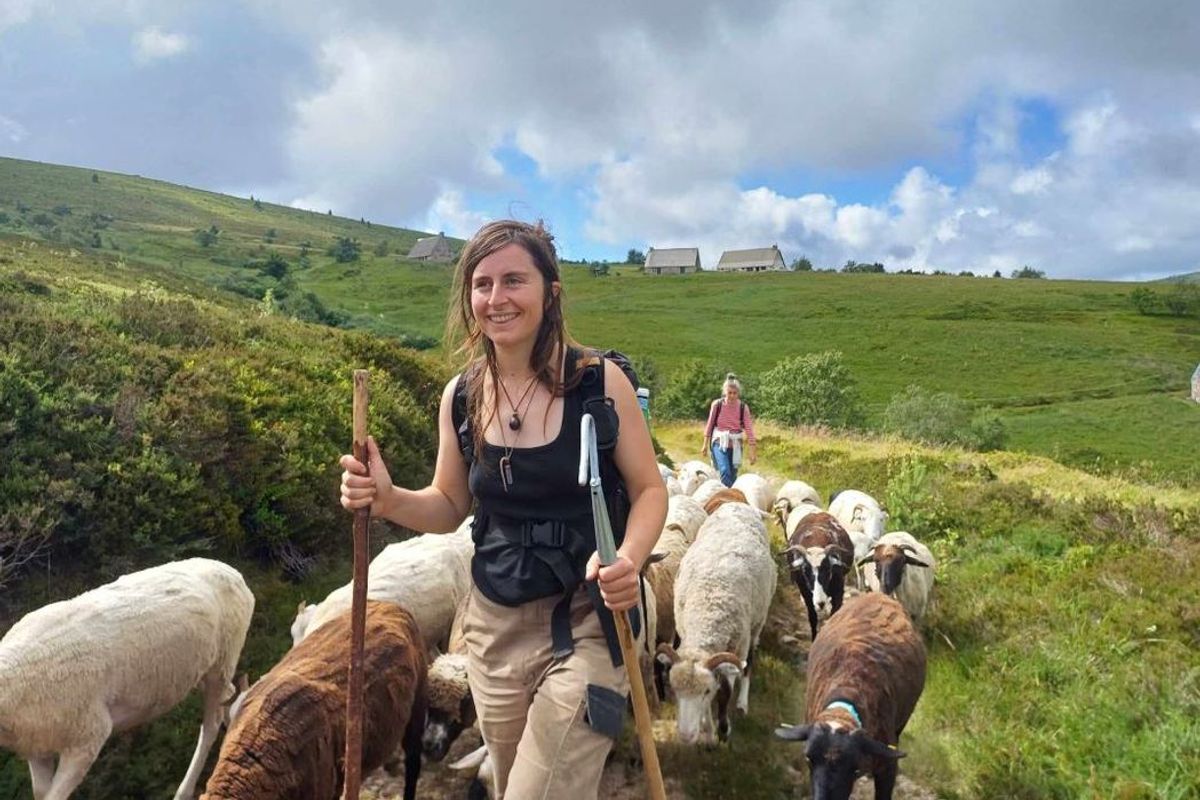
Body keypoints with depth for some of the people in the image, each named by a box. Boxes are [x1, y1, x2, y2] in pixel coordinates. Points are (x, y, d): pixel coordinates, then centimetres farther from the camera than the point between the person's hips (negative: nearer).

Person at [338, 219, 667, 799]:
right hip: (494, 622, 5)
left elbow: (648, 490, -6)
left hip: (587, 619, -4)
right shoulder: (460, 396, -1)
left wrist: (629, 558, -26)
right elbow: (451, 506, 10)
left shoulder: (599, 380, -13)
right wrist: (388, 500, -10)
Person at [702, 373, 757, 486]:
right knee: (725, 471, -20)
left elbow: (748, 428, -7)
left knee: (733, 475, 8)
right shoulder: (717, 404, -7)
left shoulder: (743, 407, -4)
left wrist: (752, 451, -9)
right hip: (719, 443, -2)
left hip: (735, 444, 2)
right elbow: (710, 424, 3)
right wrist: (705, 444, 6)